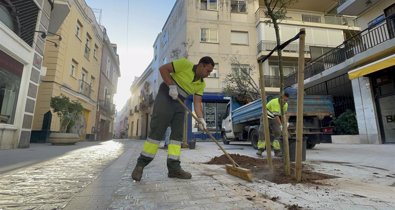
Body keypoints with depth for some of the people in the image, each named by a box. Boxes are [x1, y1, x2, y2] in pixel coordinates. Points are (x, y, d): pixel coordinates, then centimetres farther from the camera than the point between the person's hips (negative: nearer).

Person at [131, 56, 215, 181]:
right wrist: (172, 86, -20)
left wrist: (201, 118, -16)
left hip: (179, 103, 7)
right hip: (165, 97, -6)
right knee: (157, 130, -11)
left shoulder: (201, 84, 6)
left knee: (178, 133, -2)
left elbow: (197, 102, -1)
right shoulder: (185, 64, -9)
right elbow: (163, 69, -10)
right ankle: (141, 164, -1)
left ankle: (174, 167, 1)